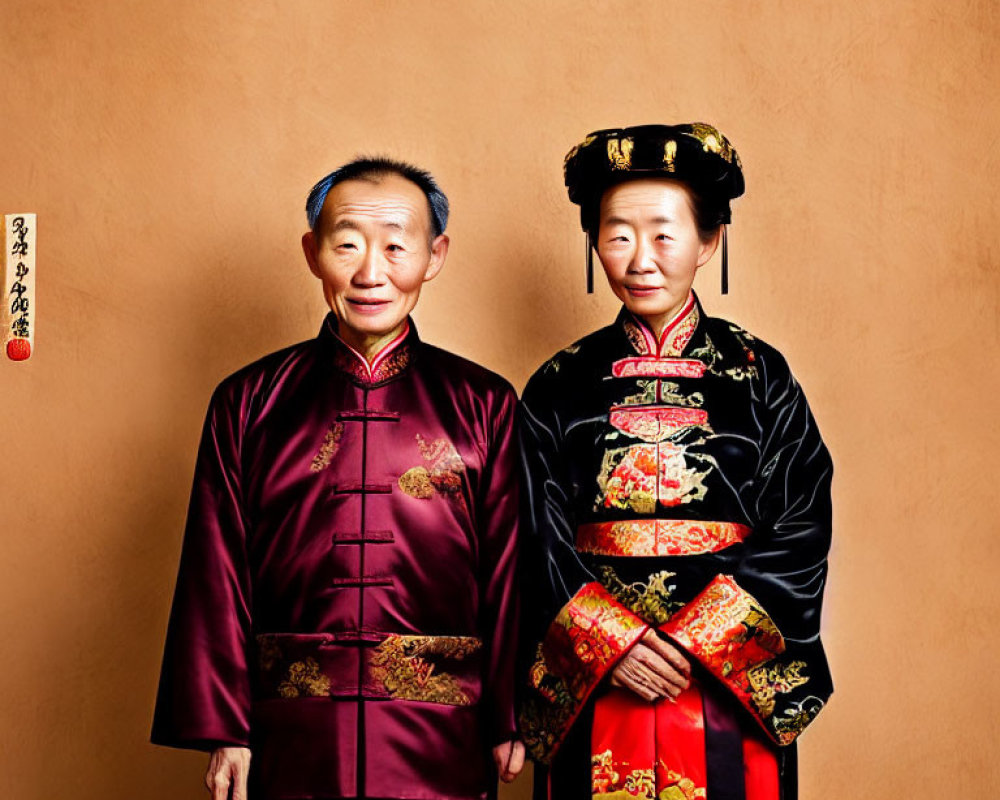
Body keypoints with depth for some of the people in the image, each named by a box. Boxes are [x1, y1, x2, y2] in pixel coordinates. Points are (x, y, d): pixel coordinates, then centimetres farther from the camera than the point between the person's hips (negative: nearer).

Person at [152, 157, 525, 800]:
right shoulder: (249, 402, 3)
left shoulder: (485, 404, 2)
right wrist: (222, 728, -1)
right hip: (292, 740, 1)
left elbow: (508, 572, 1)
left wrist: (508, 723, -1)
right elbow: (218, 577, 2)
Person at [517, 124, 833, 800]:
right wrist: (614, 641, -14)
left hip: (734, 685, 0)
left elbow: (801, 534, -5)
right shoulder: (562, 386, 4)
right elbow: (539, 541, -1)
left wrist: (695, 641, -14)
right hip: (593, 688, 1)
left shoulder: (760, 376, 1)